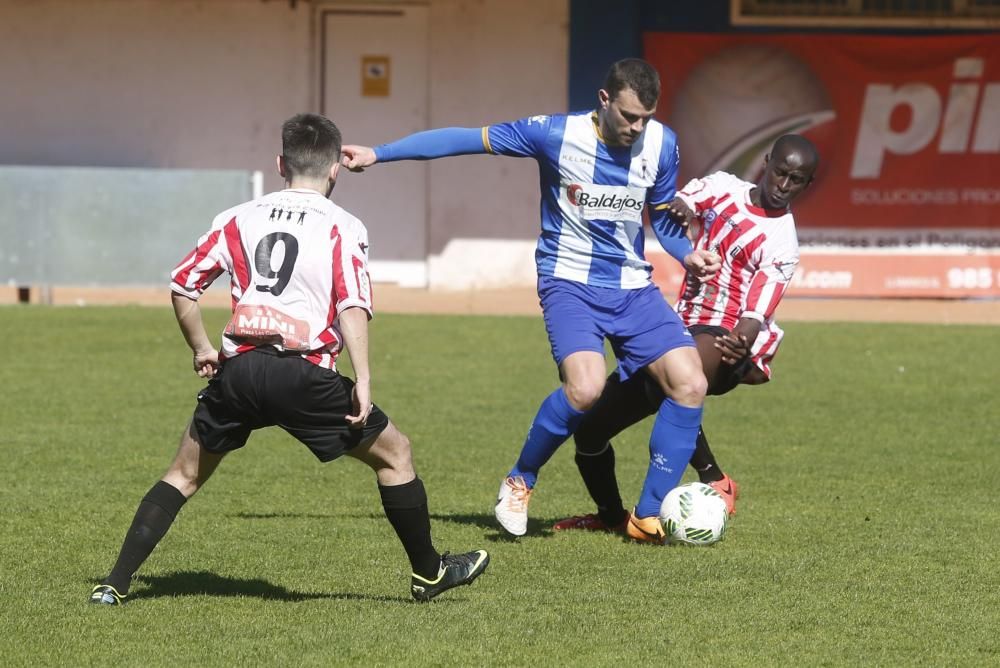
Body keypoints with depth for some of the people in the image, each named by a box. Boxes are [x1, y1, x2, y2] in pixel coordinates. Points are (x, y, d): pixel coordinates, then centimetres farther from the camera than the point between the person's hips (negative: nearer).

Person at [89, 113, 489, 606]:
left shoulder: (239, 219, 14)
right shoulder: (342, 228, 3)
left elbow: (182, 286, 17)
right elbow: (353, 305, -10)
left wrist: (201, 348, 30)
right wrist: (362, 379, -14)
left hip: (237, 370, 3)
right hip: (303, 375, -3)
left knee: (185, 474, 18)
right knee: (393, 453, 16)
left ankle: (116, 583, 9)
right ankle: (429, 573, 22)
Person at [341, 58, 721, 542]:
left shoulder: (660, 144, 0)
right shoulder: (556, 134, -13)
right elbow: (465, 140, -8)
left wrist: (687, 254, -4)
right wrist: (376, 154, -9)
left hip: (634, 288, 5)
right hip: (571, 284, -5)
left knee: (690, 384, -13)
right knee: (585, 388, -29)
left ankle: (649, 516, -1)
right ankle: (519, 482, -2)